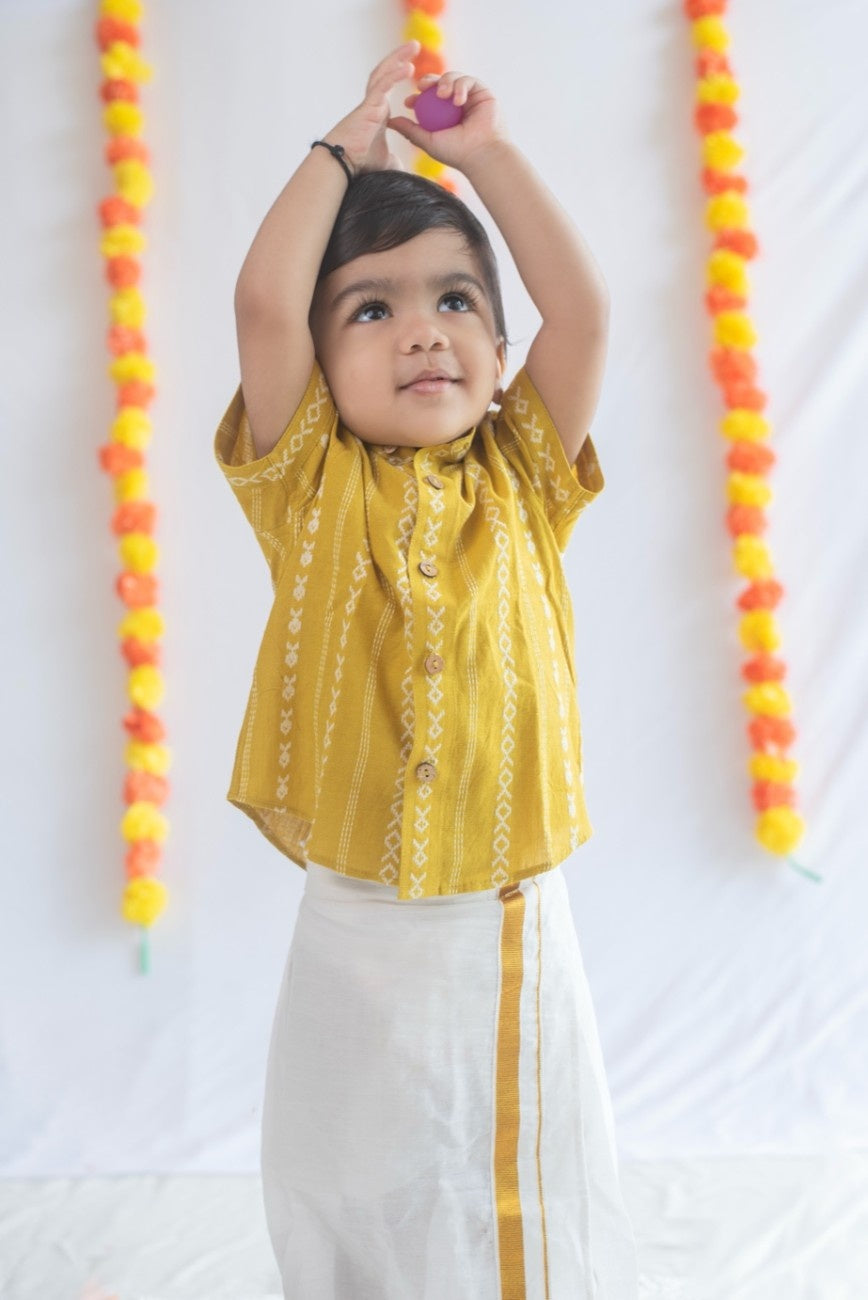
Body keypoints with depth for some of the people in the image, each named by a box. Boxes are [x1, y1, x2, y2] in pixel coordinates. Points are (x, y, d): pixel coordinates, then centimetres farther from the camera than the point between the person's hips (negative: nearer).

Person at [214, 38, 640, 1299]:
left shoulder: (521, 485, 1)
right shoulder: (316, 494, -4)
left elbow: (582, 310, -8)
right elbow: (264, 303, -16)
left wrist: (485, 151, 0)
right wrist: (348, 144, -4)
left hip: (515, 927, 1)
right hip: (357, 932, -1)